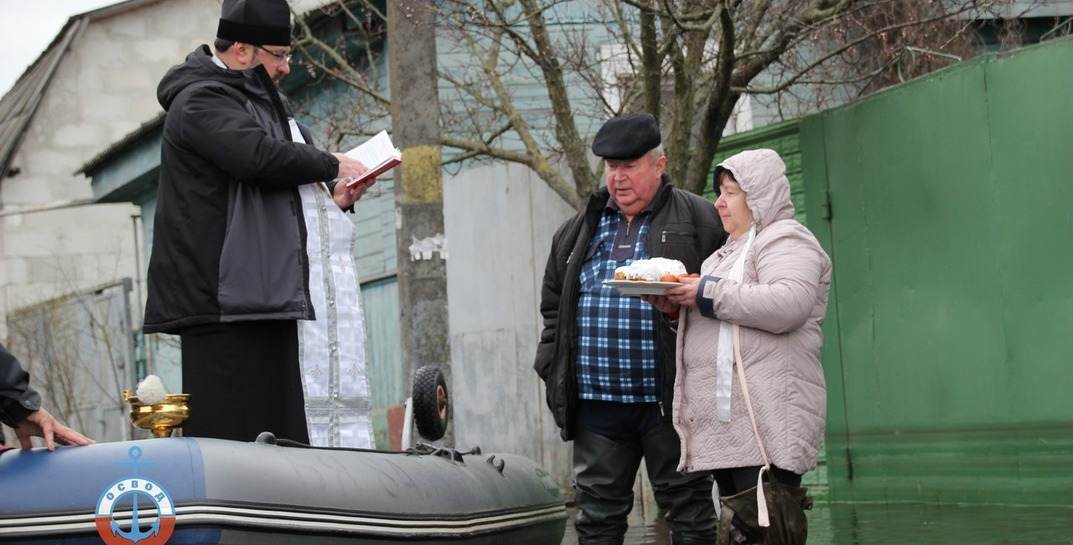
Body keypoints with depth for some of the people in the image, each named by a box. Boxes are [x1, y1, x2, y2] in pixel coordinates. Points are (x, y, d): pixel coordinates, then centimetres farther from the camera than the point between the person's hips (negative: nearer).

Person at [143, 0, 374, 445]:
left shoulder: (255, 102, 25)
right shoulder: (201, 101, -8)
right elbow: (261, 156, -26)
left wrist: (330, 200, 12)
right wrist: (331, 164, -11)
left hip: (264, 297, 10)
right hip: (225, 301, -10)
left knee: (278, 436, 7)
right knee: (227, 437, -13)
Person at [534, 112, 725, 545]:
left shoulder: (699, 221, 1)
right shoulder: (579, 230, 16)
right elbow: (554, 304, 20)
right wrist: (553, 368, 10)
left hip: (668, 399, -4)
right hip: (596, 402, 4)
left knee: (688, 510, 3)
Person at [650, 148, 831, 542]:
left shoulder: (785, 241, -4)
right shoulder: (730, 250, 26)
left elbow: (788, 306, -22)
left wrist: (709, 295, -16)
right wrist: (679, 306, 8)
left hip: (765, 421, -10)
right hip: (726, 424, 10)